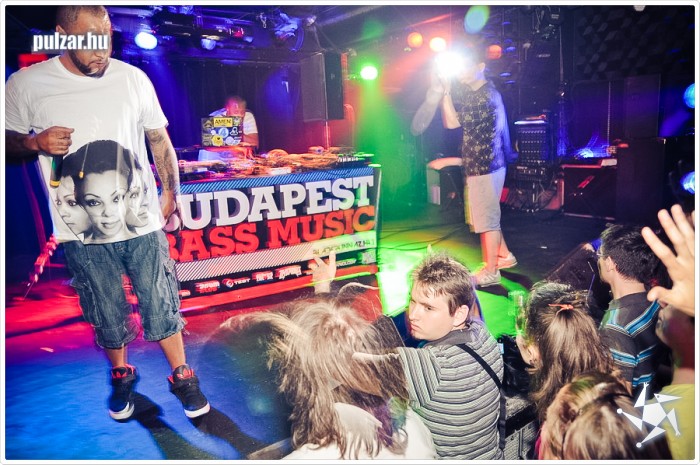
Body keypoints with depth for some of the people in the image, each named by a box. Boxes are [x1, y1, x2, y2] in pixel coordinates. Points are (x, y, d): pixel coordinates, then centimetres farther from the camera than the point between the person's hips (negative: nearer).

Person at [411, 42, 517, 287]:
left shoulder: (487, 95, -15)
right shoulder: (471, 93, 15)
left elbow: (453, 122, -19)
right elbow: (449, 121, 11)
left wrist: (445, 92, -14)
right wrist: (438, 92, 5)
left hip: (485, 166, -10)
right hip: (478, 165, 10)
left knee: (486, 219, -2)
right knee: (486, 216, 19)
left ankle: (491, 272, 7)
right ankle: (504, 255, 32)